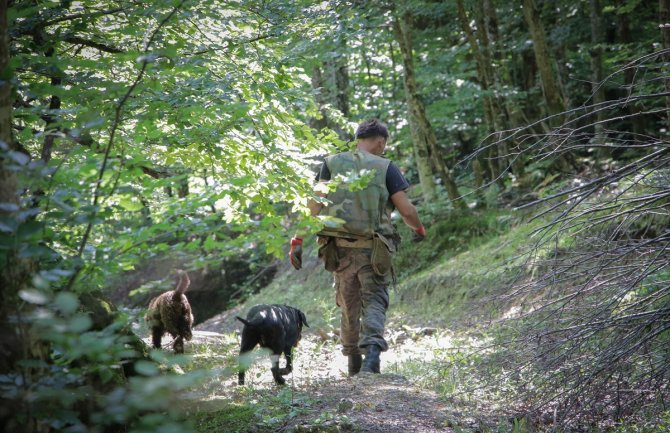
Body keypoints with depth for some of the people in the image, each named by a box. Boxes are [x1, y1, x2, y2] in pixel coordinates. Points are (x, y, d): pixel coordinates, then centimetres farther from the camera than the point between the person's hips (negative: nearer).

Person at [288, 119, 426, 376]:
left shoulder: (332, 163, 4)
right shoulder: (385, 168, -1)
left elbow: (315, 205, -5)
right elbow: (406, 210, -3)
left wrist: (299, 239, -5)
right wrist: (419, 228, 18)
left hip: (339, 247, 3)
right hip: (373, 249, -3)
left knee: (348, 306, 16)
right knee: (374, 301, 1)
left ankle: (353, 362, 24)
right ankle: (372, 349, -24)